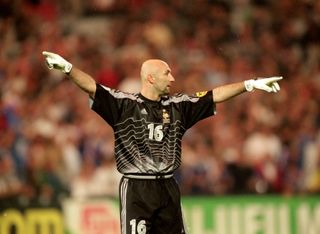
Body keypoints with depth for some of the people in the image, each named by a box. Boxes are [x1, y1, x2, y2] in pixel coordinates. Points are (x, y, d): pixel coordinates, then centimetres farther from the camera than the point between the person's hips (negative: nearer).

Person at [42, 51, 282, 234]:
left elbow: (215, 96, 13)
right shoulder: (124, 104, -3)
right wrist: (67, 67, -30)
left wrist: (251, 84, 11)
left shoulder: (177, 106, 11)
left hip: (168, 188, 5)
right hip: (136, 189, -5)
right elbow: (92, 87, -14)